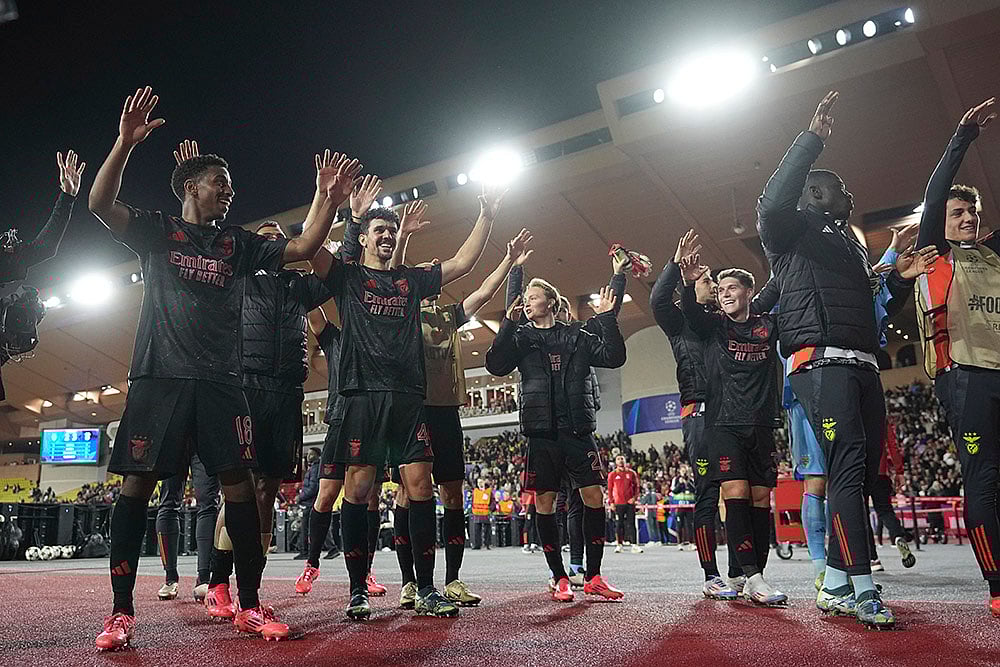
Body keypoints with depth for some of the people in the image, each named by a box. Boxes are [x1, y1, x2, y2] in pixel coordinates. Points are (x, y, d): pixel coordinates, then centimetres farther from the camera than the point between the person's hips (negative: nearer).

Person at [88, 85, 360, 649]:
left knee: (238, 484, -3)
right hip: (160, 375, -2)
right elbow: (100, 203, -5)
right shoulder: (156, 230, 11)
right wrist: (126, 142, -17)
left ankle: (250, 604, 6)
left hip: (221, 380, 2)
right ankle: (122, 612, 7)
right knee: (137, 484, -4)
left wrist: (329, 198, -1)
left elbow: (303, 248, 10)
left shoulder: (238, 244, 18)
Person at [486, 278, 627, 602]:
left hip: (578, 430, 1)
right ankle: (559, 578, 12)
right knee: (544, 502, 0)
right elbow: (496, 366, -5)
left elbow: (614, 357, 5)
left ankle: (593, 576, 10)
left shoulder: (576, 337, 12)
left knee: (595, 497, -3)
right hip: (542, 432, 0)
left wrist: (607, 319, -3)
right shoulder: (521, 338, 10)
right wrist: (508, 324, -12)